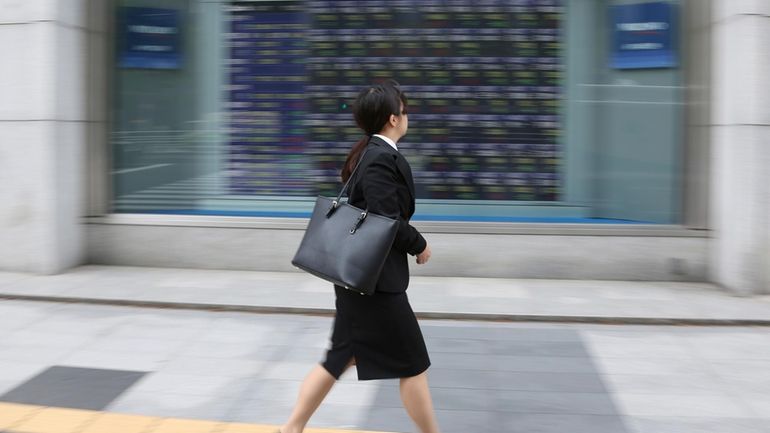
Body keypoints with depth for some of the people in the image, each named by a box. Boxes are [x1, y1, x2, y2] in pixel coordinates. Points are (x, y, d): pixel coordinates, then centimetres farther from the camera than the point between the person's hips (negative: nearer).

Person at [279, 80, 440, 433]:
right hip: (375, 276, -10)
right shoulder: (383, 158, -19)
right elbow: (390, 221, -23)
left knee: (341, 358, 16)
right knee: (412, 364, 4)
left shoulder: (368, 153, 12)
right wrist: (420, 246, -7)